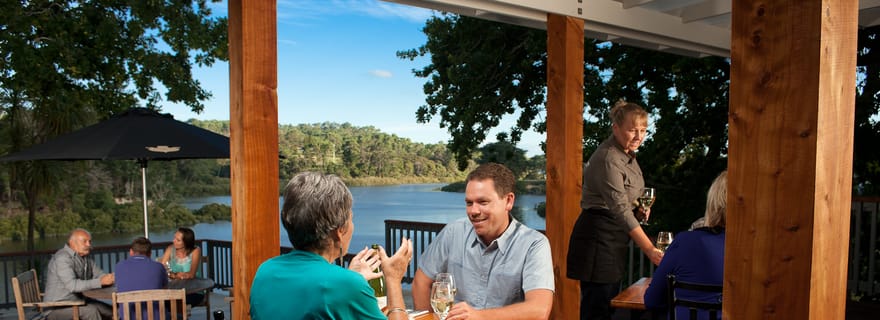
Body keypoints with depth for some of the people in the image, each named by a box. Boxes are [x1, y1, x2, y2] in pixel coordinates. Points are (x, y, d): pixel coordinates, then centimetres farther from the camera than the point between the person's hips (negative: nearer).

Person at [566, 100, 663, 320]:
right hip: (598, 235, -10)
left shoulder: (628, 155, 10)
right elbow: (621, 210, -26)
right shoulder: (608, 159, -20)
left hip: (615, 237, 10)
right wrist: (649, 250, -29)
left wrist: (639, 208, 3)